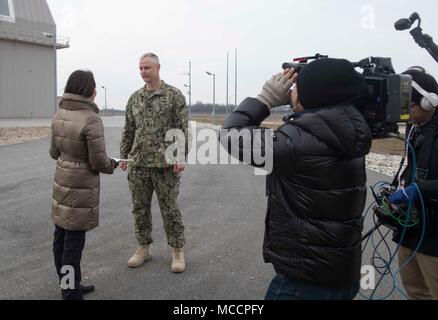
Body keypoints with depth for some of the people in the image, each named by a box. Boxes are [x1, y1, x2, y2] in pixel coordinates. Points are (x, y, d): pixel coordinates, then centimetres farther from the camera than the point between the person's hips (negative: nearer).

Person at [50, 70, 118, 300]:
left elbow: (54, 152, 11)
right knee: (74, 238, 1)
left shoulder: (59, 115, 2)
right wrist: (112, 165, 3)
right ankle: (72, 294, 13)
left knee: (61, 234, 15)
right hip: (81, 185, -8)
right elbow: (99, 161, -19)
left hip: (62, 179, 8)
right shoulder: (91, 120, -22)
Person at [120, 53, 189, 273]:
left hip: (165, 164, -4)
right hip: (138, 164, 5)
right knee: (140, 208, 11)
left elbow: (183, 129, -7)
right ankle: (143, 248, 26)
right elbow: (128, 131, 15)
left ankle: (177, 251, 18)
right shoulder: (134, 98, 11)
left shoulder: (174, 95, -3)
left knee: (170, 209, 3)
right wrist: (124, 155, 11)